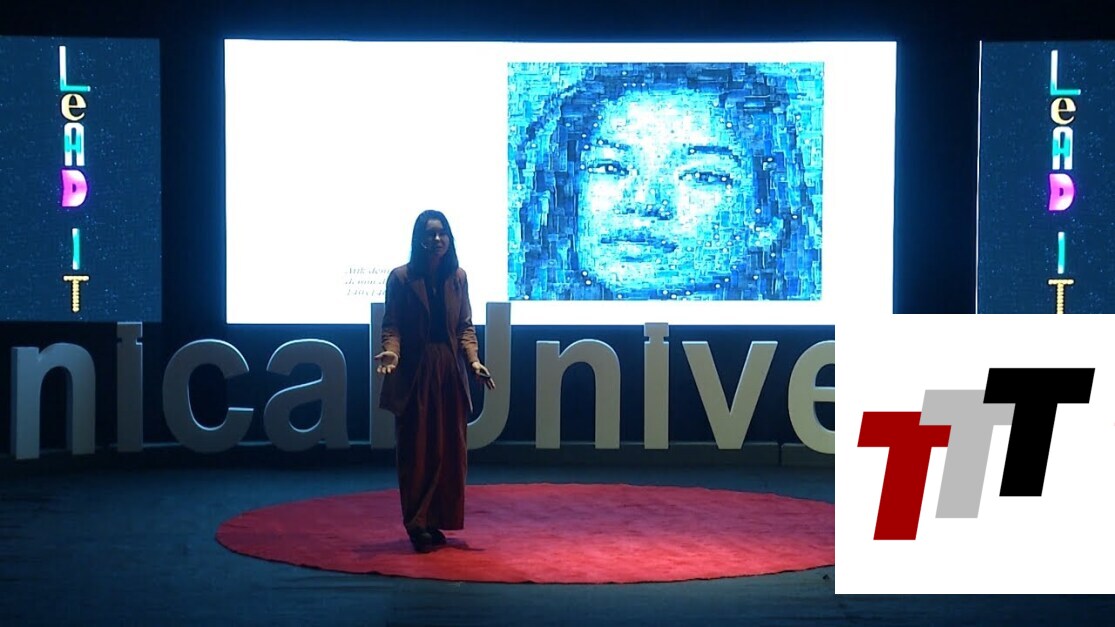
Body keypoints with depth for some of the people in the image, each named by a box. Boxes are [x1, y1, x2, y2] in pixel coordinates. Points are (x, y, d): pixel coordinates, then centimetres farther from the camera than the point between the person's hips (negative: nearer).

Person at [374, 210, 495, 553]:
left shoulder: (458, 277, 8)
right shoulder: (401, 277, -3)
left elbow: (465, 327, 9)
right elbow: (391, 326, -3)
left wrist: (474, 361, -4)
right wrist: (391, 353, -22)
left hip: (450, 372, 4)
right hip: (414, 373, -4)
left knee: (449, 450, 5)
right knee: (416, 450, -2)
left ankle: (437, 521, 15)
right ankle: (416, 524, 6)